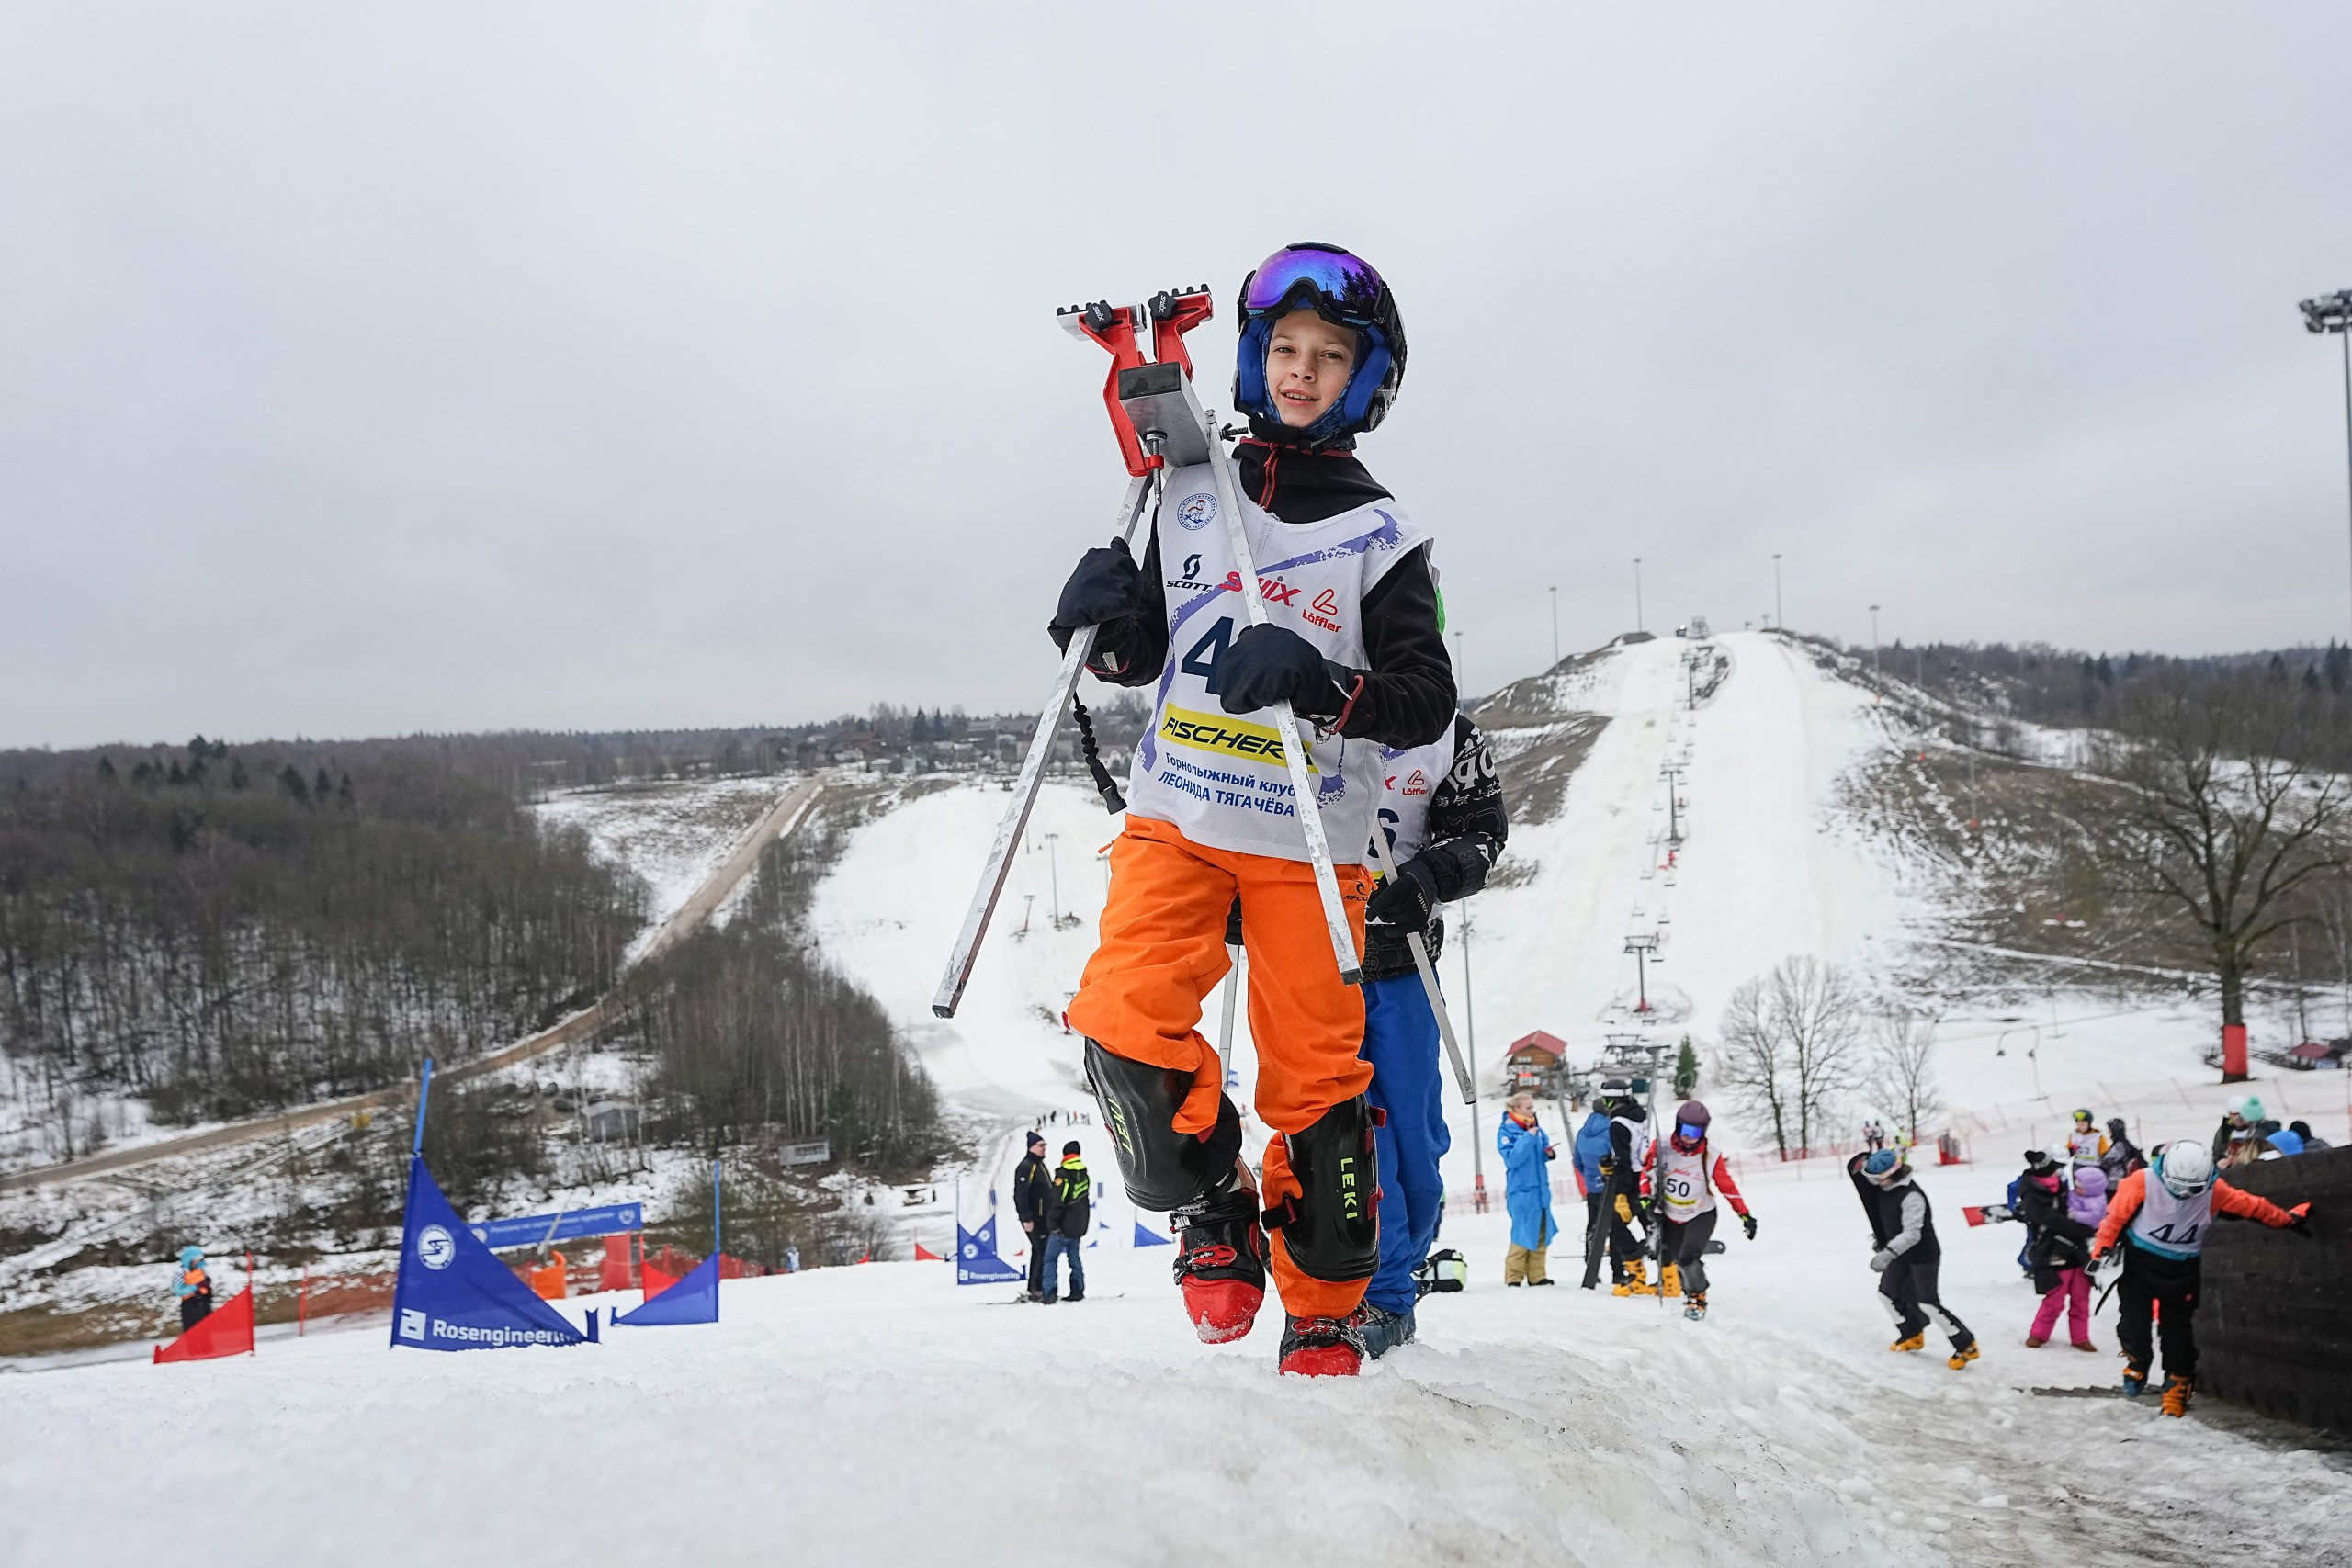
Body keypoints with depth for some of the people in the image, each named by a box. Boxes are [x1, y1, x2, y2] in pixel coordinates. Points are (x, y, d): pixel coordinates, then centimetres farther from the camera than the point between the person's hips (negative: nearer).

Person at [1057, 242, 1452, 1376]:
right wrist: (1104, 624, -6)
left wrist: (1316, 684, -23)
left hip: (1308, 844, -2)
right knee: (1123, 1023, -17)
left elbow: (1426, 704, -5)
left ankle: (1323, 1313, 20)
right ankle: (1210, 1210, 10)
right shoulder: (1189, 499, 8)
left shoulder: (1379, 535, 1)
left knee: (1315, 1078, 1)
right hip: (1174, 821, 2)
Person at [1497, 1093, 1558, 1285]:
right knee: (1524, 1232, -8)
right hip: (1521, 1191, -7)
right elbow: (1512, 1159, -19)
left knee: (1541, 1232, 9)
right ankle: (1514, 1277, 2)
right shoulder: (1505, 1131, -9)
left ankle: (1536, 1275, 17)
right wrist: (1528, 1138, -23)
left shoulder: (1536, 1129, 9)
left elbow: (1544, 1151, 20)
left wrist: (1550, 1153, -3)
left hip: (1540, 1188, 7)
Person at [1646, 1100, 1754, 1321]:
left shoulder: (1710, 1158, -17)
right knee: (1678, 1262, 9)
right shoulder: (1660, 1147, -16)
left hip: (1700, 1216, -2)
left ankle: (1698, 1298, 2)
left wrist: (1745, 1215, -6)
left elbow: (1727, 1186, -8)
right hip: (1670, 1217, 3)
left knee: (1688, 1258, -20)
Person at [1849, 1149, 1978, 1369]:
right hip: (1901, 1253, 9)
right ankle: (1912, 1335, 34)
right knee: (1887, 1292, 16)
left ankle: (1966, 1347, 2)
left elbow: (1912, 1234, -34)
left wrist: (1888, 1252, -38)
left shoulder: (1911, 1196, -31)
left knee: (1927, 1303, -8)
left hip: (1923, 1255, -9)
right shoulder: (1885, 1187, -5)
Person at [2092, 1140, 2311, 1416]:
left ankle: (2177, 1390, 21)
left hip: (2182, 1271, 1)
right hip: (2139, 1261, -1)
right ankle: (2137, 1361, 24)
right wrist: (2101, 1251, -15)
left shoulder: (2214, 1191, -13)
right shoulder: (2142, 1183, -22)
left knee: (2178, 1328, 6)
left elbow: (2252, 1206, -1)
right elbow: (2116, 1216, -14)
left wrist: (2289, 1219, 6)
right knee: (2132, 1323, -6)